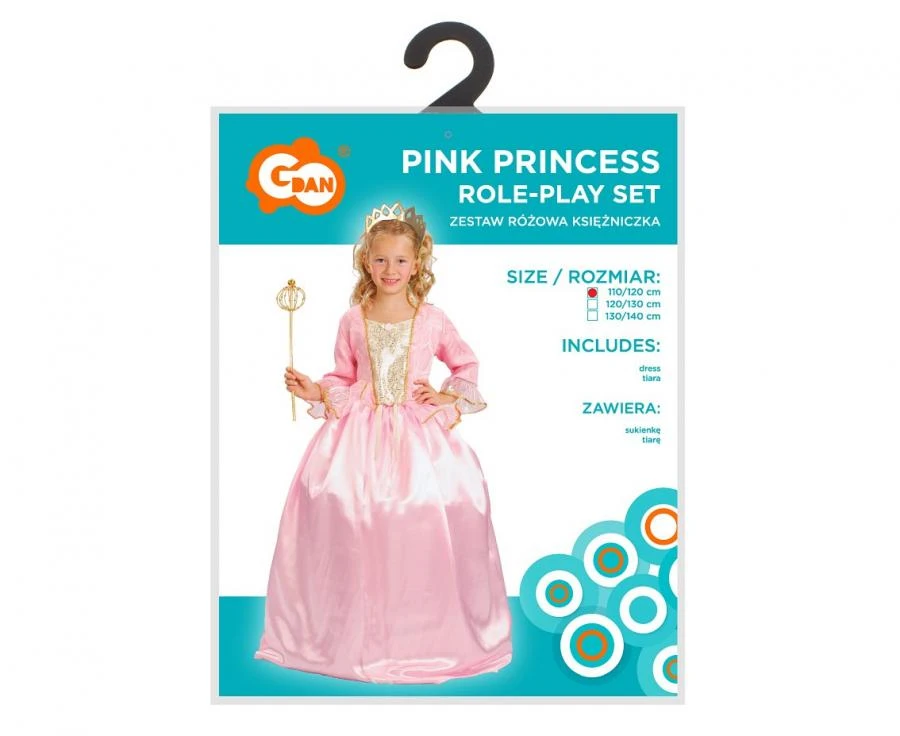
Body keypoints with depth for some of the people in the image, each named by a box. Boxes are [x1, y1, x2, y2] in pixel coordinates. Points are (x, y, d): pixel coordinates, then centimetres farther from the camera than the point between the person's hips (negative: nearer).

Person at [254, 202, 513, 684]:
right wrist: (315, 392, -6)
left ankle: (428, 632, 8)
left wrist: (452, 396, 2)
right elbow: (343, 379, 11)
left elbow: (467, 364, 16)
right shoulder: (353, 321, 5)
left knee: (428, 510, -12)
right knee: (342, 505, -11)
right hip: (360, 430, 1)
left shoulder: (431, 320, 3)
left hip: (419, 431, -1)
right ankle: (354, 632, 7)